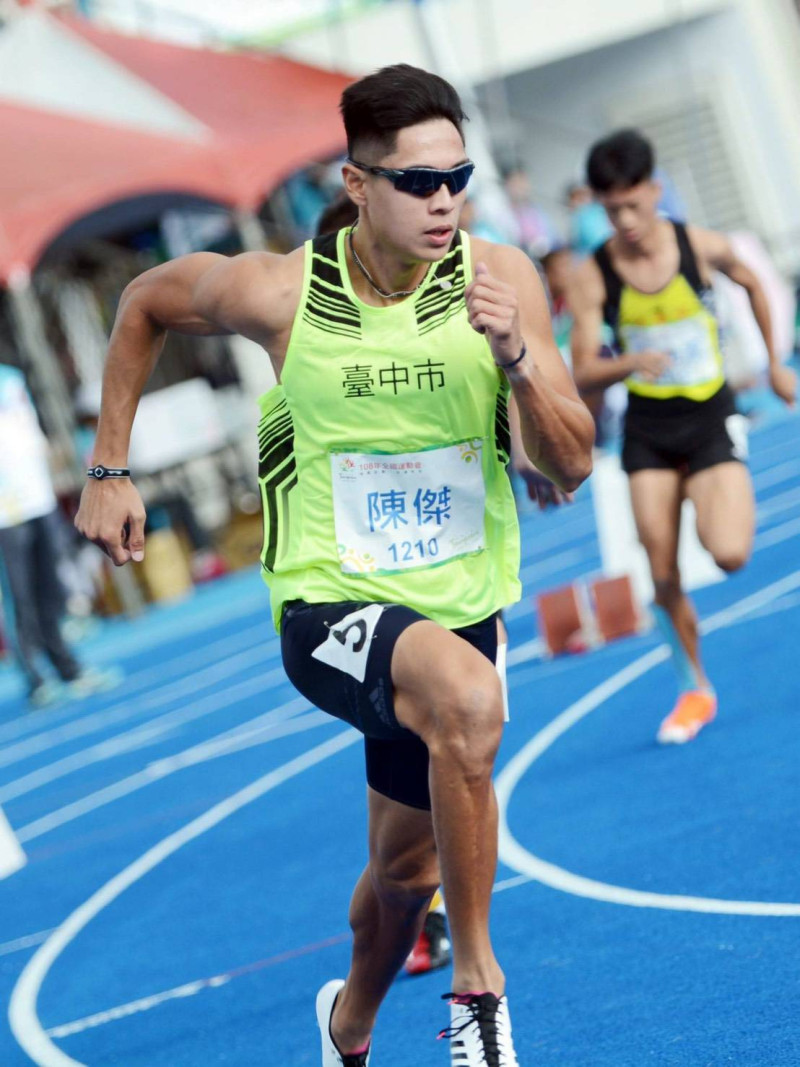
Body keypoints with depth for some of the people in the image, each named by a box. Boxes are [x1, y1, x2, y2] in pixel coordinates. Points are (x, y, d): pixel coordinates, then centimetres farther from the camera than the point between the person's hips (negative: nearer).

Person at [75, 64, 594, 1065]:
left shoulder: (501, 279, -10)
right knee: (468, 693, -37)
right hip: (330, 609, -4)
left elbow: (571, 465, -10)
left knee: (407, 868, 19)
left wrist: (514, 357, -28)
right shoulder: (277, 293, -14)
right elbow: (144, 303, 7)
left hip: (458, 608, 4)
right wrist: (109, 470, 7)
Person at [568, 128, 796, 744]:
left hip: (711, 421, -1)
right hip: (648, 429, 1)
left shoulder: (702, 248, -10)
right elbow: (583, 376, -11)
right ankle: (695, 689, 19)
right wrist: (628, 364, -32)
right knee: (663, 573, -1)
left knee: (729, 555, -20)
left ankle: (737, 513, 17)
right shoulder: (594, 277, -10)